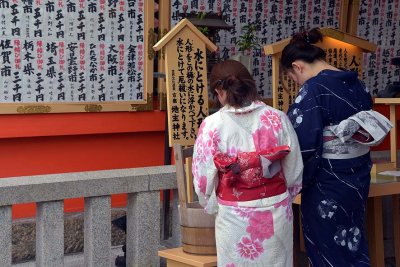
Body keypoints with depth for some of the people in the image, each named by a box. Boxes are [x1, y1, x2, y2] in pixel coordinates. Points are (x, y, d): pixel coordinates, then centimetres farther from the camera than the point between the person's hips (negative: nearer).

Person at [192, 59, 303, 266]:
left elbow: (204, 177, -5)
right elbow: (294, 171, 2)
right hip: (276, 212, 2)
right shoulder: (277, 118, -5)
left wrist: (212, 207, 13)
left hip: (235, 216, -2)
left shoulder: (213, 125, -12)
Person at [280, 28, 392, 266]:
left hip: (328, 184, -8)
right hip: (358, 177, 8)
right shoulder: (357, 83, 5)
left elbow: (303, 146, -22)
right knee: (353, 246, 19)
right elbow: (368, 132, 13)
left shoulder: (313, 90, -18)